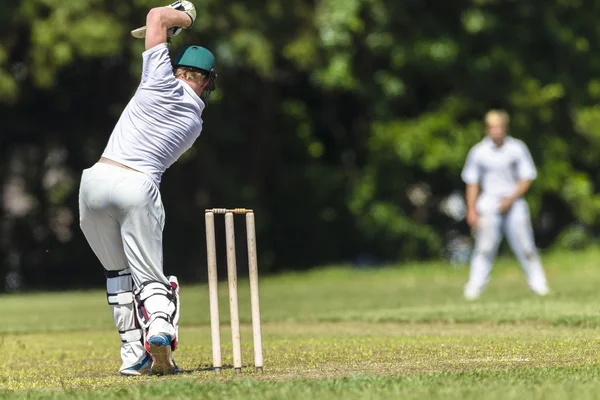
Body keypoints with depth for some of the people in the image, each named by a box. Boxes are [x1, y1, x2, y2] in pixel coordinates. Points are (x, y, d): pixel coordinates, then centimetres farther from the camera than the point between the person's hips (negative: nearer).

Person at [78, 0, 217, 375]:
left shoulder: (162, 81, 6)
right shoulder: (195, 123, 16)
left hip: (98, 179, 0)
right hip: (140, 187, 0)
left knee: (118, 273, 15)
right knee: (149, 276, 2)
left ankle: (133, 353, 9)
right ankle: (160, 329, -30)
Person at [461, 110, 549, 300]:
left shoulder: (518, 148, 1)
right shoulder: (479, 151, 2)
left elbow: (527, 178, 2)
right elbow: (472, 182, 7)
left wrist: (511, 199, -10)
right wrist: (471, 209, 1)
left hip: (514, 203, 0)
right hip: (488, 204, 0)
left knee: (525, 246, -2)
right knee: (484, 247, -8)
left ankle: (538, 283, 9)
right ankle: (474, 286, -6)